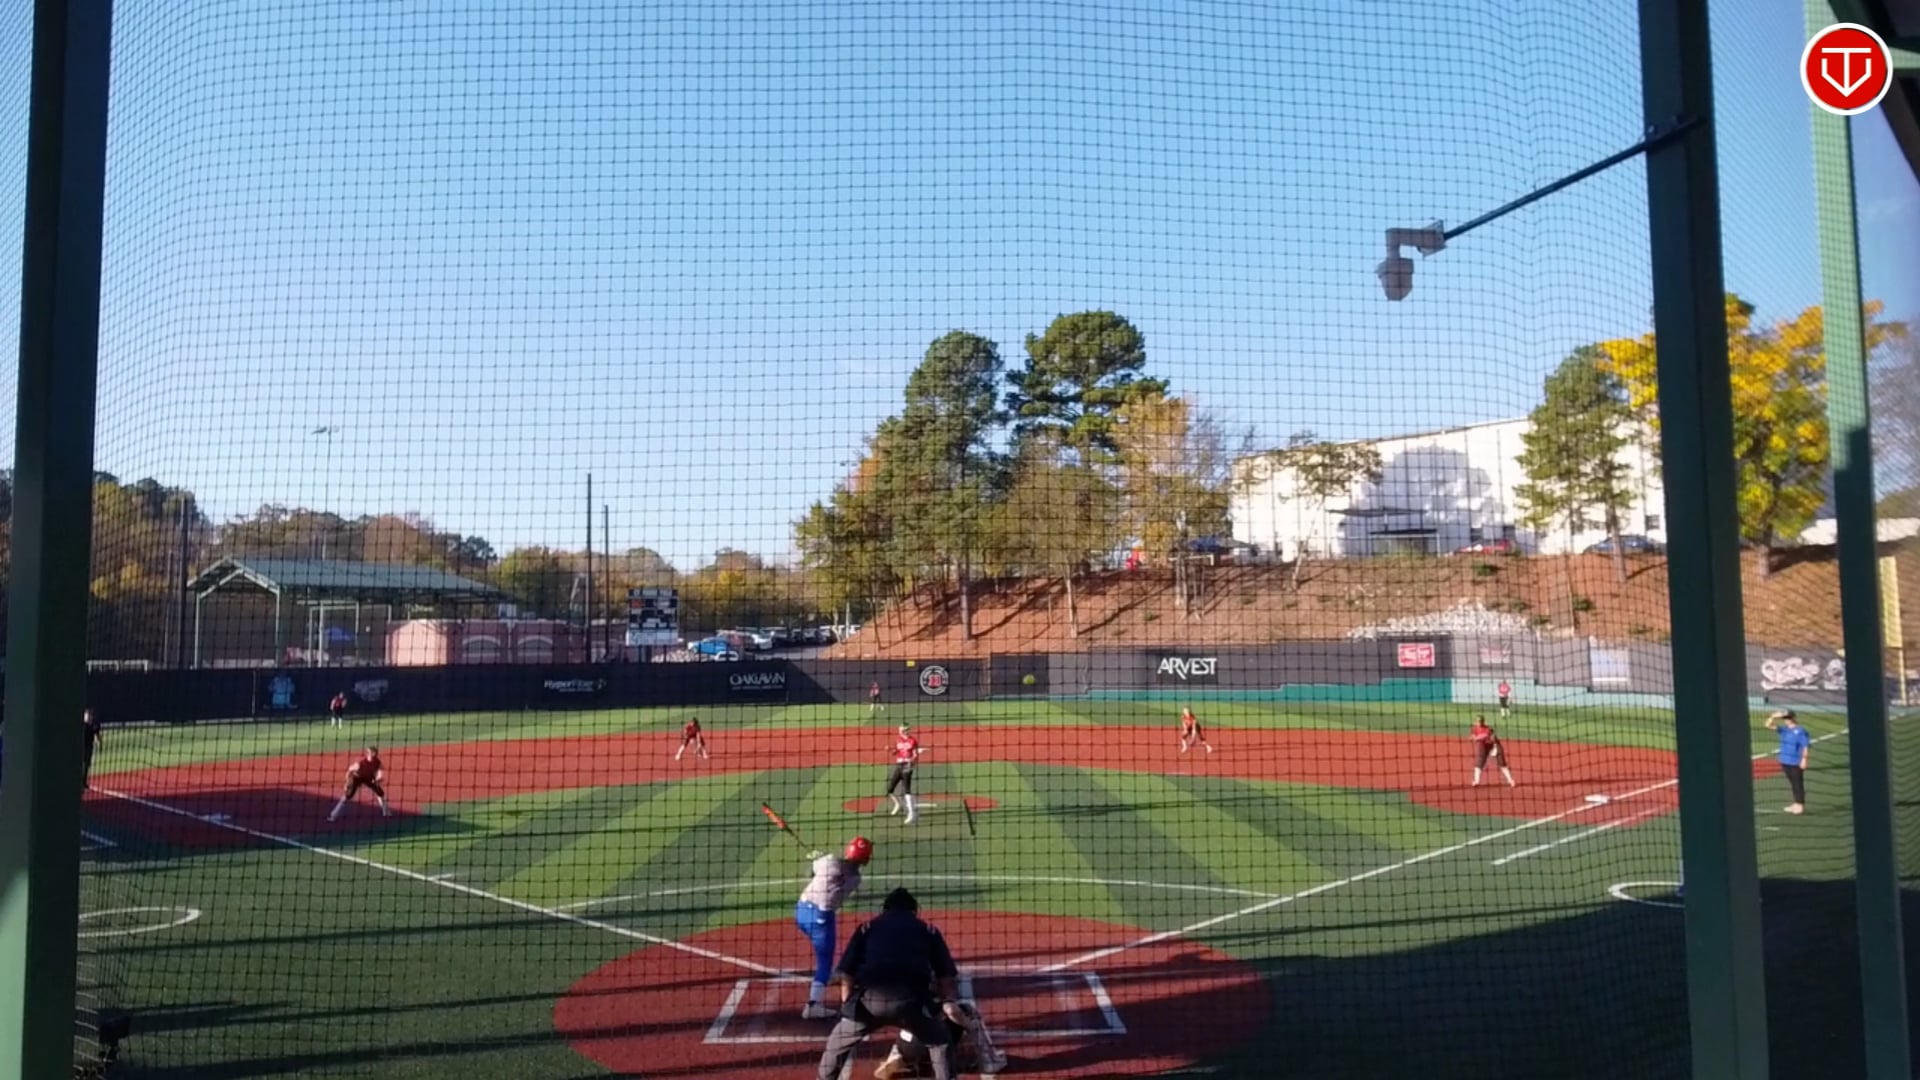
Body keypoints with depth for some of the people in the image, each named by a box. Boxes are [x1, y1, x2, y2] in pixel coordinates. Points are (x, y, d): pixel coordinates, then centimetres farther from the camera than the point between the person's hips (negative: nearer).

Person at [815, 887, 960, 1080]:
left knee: (838, 1043, 25)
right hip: (910, 999, -1)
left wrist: (847, 1008, 23)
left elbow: (846, 973, 17)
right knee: (940, 1041, 24)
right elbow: (946, 976, 16)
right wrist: (944, 1006, 27)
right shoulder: (928, 930, 26)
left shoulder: (867, 928, 27)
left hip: (870, 999, 1)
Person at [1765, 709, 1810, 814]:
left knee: (1798, 783, 1)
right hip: (1785, 761, 7)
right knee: (1792, 783, 15)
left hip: (1796, 762, -7)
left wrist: (1804, 759, -17)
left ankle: (1801, 805, 9)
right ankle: (1796, 804, 24)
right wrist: (1774, 716, -8)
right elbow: (1768, 726, 7)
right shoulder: (1784, 729, 6)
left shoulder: (1800, 731, -12)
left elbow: (1805, 746, -13)